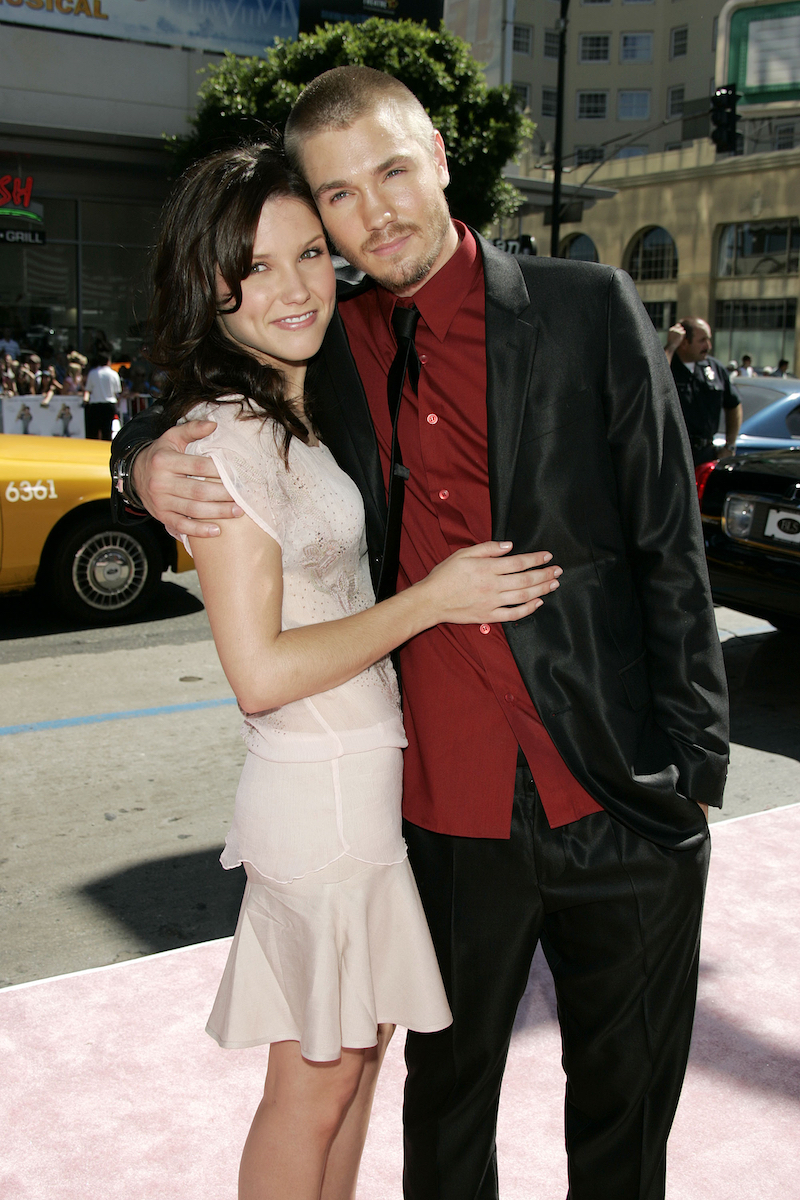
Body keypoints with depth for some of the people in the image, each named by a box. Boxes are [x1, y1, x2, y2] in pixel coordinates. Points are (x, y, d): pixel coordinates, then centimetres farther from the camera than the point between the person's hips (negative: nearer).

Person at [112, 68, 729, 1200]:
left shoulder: (592, 309, -4)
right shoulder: (326, 345, 3)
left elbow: (670, 549, -3)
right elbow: (191, 421, 18)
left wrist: (694, 763, -4)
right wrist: (146, 470, -7)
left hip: (626, 807, -1)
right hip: (451, 818, 2)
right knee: (447, 1100, 20)